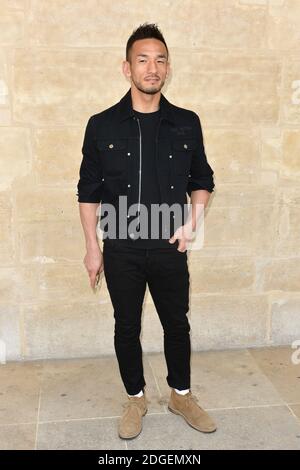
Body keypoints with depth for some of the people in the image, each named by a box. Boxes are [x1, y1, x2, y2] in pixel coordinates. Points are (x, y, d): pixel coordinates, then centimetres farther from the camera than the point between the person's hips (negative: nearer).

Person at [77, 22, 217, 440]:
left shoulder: (187, 123, -1)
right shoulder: (102, 125, -3)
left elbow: (202, 181, 9)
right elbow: (88, 191, 1)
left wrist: (191, 221, -8)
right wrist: (92, 246, -1)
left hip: (170, 248, 1)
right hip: (121, 250, 0)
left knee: (177, 324, 14)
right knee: (127, 328, 12)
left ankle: (181, 394, 37)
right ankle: (136, 398, 34)